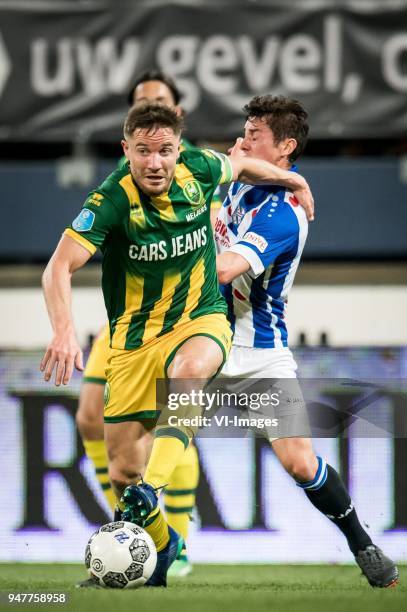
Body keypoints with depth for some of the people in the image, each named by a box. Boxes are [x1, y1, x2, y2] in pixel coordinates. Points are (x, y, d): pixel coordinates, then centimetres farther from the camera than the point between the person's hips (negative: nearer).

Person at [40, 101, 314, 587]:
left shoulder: (198, 170, -9)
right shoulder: (111, 200, -20)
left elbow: (239, 166, 16)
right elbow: (60, 267, -29)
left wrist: (291, 180, 30)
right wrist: (64, 330, -45)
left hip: (201, 319, 0)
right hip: (134, 337, 0)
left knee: (187, 370, -38)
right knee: (123, 468, 0)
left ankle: (151, 490, -44)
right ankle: (162, 546, 28)